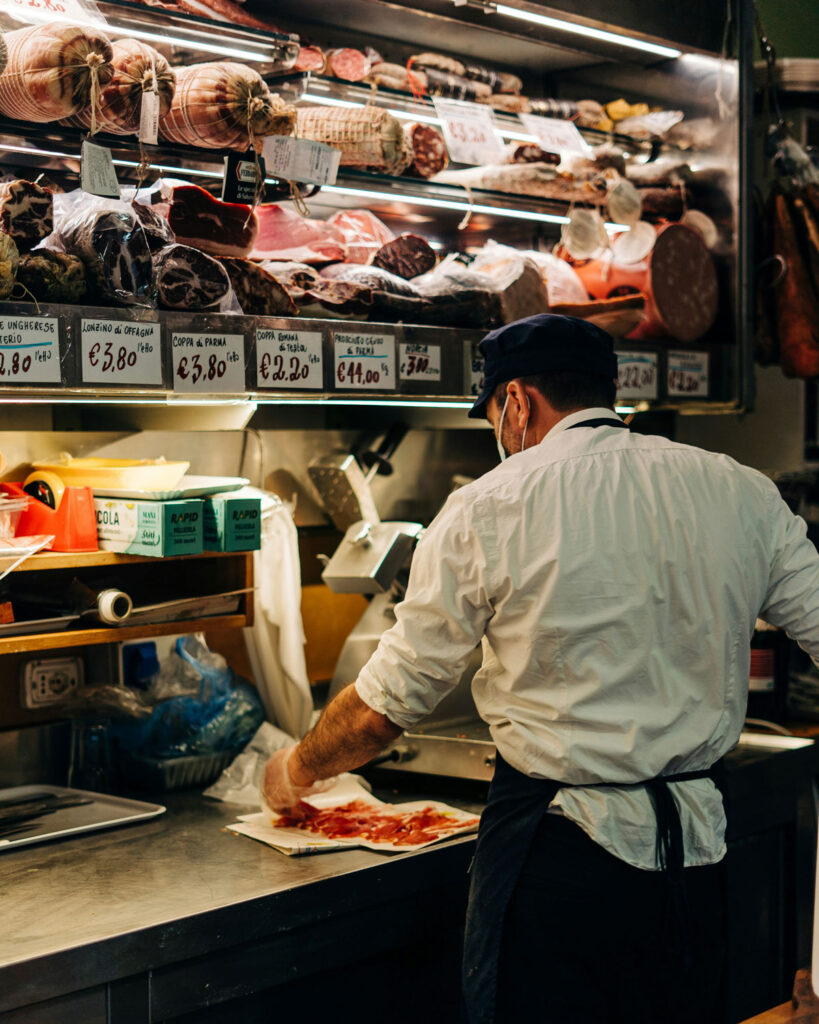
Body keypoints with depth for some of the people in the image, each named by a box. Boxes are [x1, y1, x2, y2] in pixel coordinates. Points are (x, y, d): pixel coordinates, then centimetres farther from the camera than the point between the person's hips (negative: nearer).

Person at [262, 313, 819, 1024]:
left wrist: (296, 771, 15)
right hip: (698, 849, 5)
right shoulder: (742, 493, 2)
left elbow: (383, 710, -3)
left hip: (558, 859, -4)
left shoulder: (491, 509, -8)